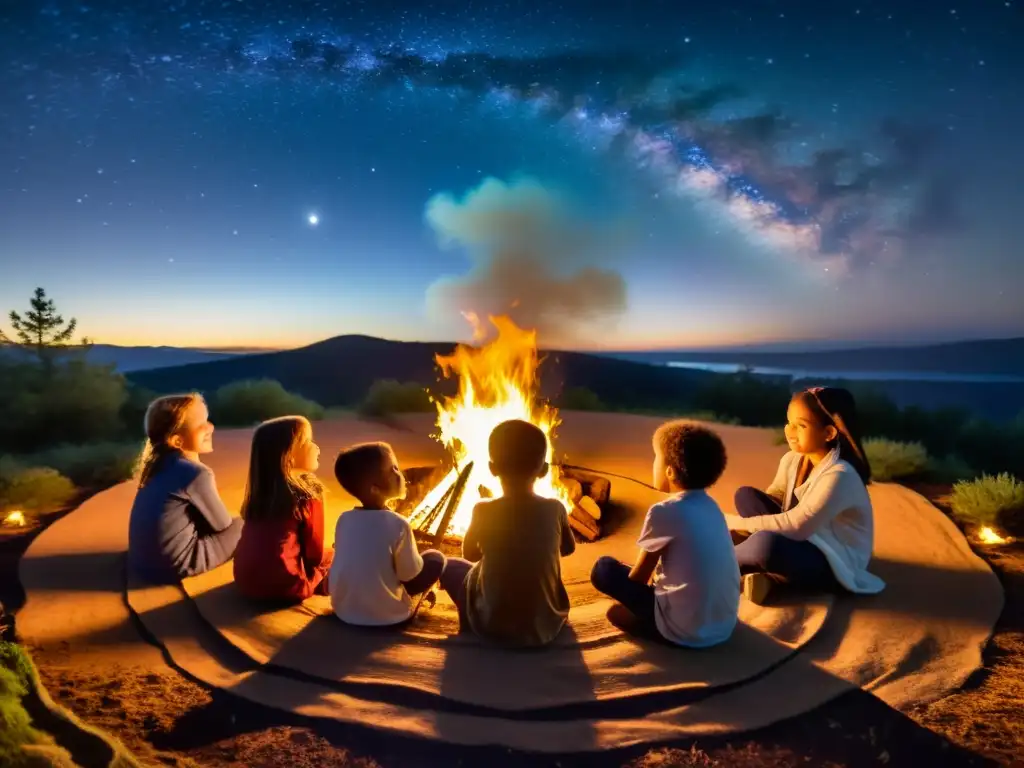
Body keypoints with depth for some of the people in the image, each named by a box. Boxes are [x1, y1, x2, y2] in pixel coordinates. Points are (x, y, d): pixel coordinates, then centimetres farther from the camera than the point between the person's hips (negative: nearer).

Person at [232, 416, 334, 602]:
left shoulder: (258, 490, 6)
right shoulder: (308, 495, -13)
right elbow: (315, 554, -5)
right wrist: (331, 554, 18)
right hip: (284, 585, -6)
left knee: (327, 555, 26)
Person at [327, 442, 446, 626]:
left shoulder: (344, 519, -4)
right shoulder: (398, 524, -20)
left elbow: (350, 562, 9)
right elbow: (409, 574, -11)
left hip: (343, 609, 6)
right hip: (386, 615, -6)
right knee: (436, 558, 5)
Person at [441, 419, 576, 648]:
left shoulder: (484, 511, -17)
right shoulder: (555, 509, -12)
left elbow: (469, 553, 3)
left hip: (494, 627, -2)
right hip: (547, 627, 3)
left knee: (451, 566, 19)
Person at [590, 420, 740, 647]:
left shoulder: (664, 512, -16)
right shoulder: (710, 506, 5)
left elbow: (638, 577, -4)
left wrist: (626, 596, 15)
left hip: (685, 632, -7)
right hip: (726, 626, 8)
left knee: (604, 568, 2)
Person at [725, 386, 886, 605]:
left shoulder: (839, 475, -26)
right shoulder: (792, 460, -2)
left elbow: (797, 527, -29)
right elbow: (770, 501, 3)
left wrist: (736, 522, -23)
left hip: (834, 562, -8)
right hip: (804, 543, 8)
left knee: (767, 543, -38)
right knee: (746, 495, -5)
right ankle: (765, 573, -17)